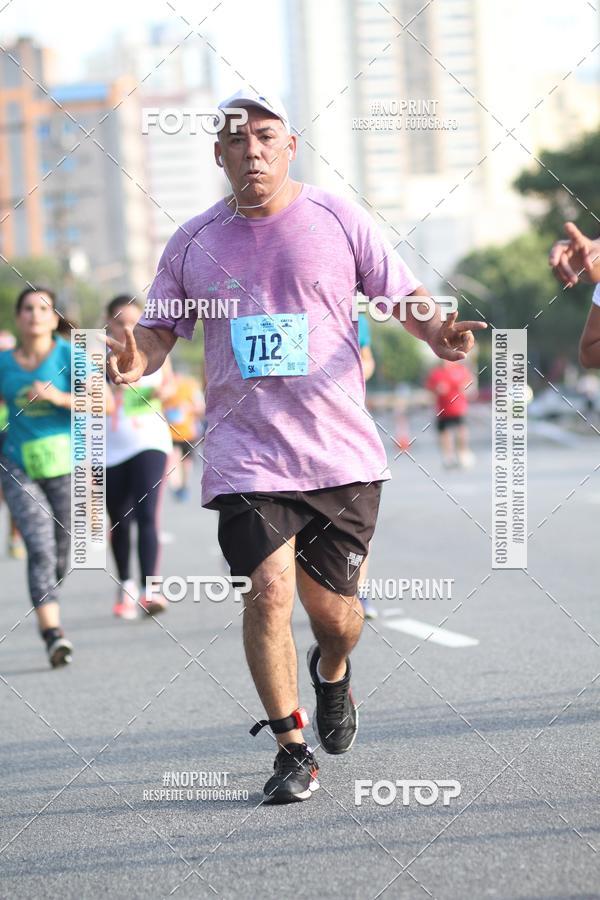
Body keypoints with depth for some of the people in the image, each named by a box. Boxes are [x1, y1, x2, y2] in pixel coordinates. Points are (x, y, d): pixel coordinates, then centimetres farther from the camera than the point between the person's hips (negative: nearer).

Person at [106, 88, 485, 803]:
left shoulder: (338, 219, 3)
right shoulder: (193, 243, 6)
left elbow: (403, 294, 7)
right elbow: (159, 329, 12)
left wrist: (436, 333, -14)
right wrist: (134, 361, -11)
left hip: (342, 451, 0)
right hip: (246, 452, 0)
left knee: (334, 612, 5)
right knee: (268, 590, -17)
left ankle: (331, 671, 44)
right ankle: (291, 750, 1)